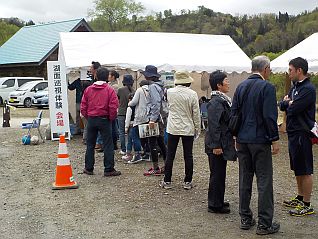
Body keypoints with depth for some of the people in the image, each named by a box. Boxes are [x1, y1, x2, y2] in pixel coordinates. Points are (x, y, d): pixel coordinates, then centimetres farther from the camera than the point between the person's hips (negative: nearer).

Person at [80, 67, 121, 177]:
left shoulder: (88, 89, 3)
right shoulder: (109, 90, -8)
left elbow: (83, 107, 3)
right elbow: (113, 107, -13)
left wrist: (88, 117, 13)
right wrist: (111, 118, 1)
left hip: (91, 119, 3)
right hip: (104, 120, -3)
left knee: (90, 145, 12)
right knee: (108, 145, 2)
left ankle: (89, 168, 18)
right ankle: (109, 170, 3)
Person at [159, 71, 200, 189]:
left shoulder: (169, 92, -6)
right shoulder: (192, 94, -10)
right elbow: (196, 113, -4)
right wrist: (197, 128, 6)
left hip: (173, 128, 1)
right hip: (188, 129, -1)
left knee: (170, 155, 7)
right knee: (188, 156, 7)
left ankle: (167, 181, 12)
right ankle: (187, 182, 12)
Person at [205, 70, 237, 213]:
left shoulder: (223, 100, 12)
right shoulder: (215, 102, -18)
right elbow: (213, 125, -21)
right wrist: (216, 145, -21)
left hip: (223, 144, 10)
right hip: (217, 145, -10)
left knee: (220, 173, 17)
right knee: (217, 174, -1)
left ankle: (218, 201, 28)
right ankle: (214, 205, 10)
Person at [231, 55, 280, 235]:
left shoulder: (241, 87, 7)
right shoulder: (267, 87, -12)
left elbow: (234, 113, 8)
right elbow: (270, 116, -17)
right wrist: (275, 139, -10)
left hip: (242, 140, 6)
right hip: (260, 140, -6)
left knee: (245, 179, 13)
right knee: (264, 181, 1)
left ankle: (246, 219, 22)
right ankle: (265, 224, 5)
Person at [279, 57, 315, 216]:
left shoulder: (308, 89, -16)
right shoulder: (295, 87, 14)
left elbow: (293, 109, -22)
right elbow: (282, 105, 11)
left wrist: (288, 102, -2)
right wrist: (288, 103, -9)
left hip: (302, 134, -9)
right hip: (293, 133, 10)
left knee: (305, 171, -2)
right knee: (297, 169, 18)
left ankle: (307, 206, 5)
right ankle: (300, 198, 31)